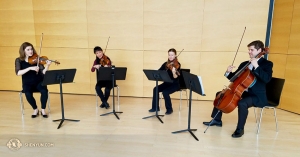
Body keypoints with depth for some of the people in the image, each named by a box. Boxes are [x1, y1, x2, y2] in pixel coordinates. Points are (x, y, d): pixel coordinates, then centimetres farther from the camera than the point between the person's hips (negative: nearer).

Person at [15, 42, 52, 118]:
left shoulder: (36, 59, -2)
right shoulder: (19, 60, 0)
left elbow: (43, 72, -11)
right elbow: (18, 73, -16)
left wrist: (47, 65, -30)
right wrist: (30, 68, -28)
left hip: (39, 81, 0)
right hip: (27, 83, 0)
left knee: (44, 91, -31)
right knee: (28, 94, -32)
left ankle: (43, 110, -7)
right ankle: (35, 109, -3)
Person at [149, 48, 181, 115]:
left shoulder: (177, 64, -11)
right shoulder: (165, 64, 5)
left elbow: (175, 77, -21)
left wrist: (174, 72, -42)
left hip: (175, 84, -5)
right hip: (166, 83, 5)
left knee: (165, 92, -30)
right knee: (155, 89, -18)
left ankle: (169, 109, -8)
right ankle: (155, 107, -4)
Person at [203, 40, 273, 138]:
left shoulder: (267, 64, -6)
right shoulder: (245, 64, 12)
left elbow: (267, 79, -25)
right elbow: (234, 78, 14)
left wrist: (256, 66, -29)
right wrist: (228, 72, -7)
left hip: (257, 96, -7)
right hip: (242, 92, 8)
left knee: (242, 103, -37)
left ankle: (240, 129, -15)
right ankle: (217, 120, 15)